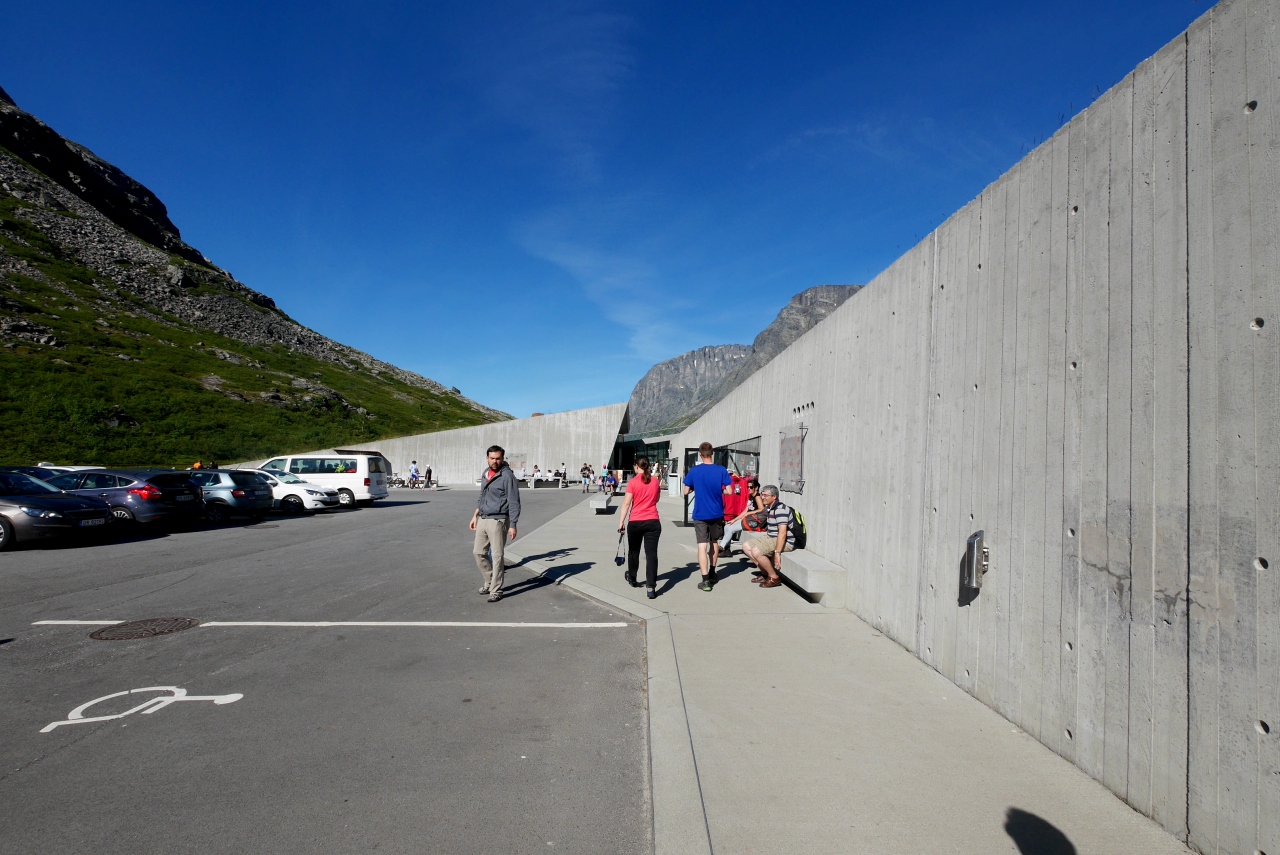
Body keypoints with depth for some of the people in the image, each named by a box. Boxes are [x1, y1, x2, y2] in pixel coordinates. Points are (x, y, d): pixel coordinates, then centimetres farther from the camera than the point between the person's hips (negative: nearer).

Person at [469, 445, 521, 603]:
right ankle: (489, 582, 30)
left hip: (497, 521, -8)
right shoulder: (485, 473, 11)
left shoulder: (507, 476, -13)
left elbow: (514, 502, -14)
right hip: (482, 519, 8)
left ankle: (496, 590, 9)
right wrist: (475, 515, 18)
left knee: (497, 556, -1)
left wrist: (513, 525, -17)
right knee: (479, 553, 13)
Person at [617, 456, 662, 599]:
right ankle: (650, 588, -11)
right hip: (653, 522, 2)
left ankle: (632, 579, 37)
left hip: (635, 522, -2)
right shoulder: (655, 481, 4)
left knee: (633, 551, 19)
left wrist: (621, 522, -9)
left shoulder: (633, 482, -8)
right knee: (651, 554, -3)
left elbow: (626, 503, -11)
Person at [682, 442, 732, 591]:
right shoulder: (722, 470, -6)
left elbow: (686, 491, -2)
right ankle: (712, 574, 34)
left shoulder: (694, 471, -7)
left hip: (700, 514, -2)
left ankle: (705, 580, -9)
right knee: (714, 542, 21)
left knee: (702, 546, -3)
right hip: (717, 513, 2)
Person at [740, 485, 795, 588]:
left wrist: (777, 553, -30)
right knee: (746, 546, 7)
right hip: (770, 537, 11)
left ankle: (774, 577, -9)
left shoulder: (780, 509, -21)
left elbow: (782, 533, -28)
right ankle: (765, 573, 12)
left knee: (756, 551, -27)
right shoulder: (770, 508, 11)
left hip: (785, 541, -11)